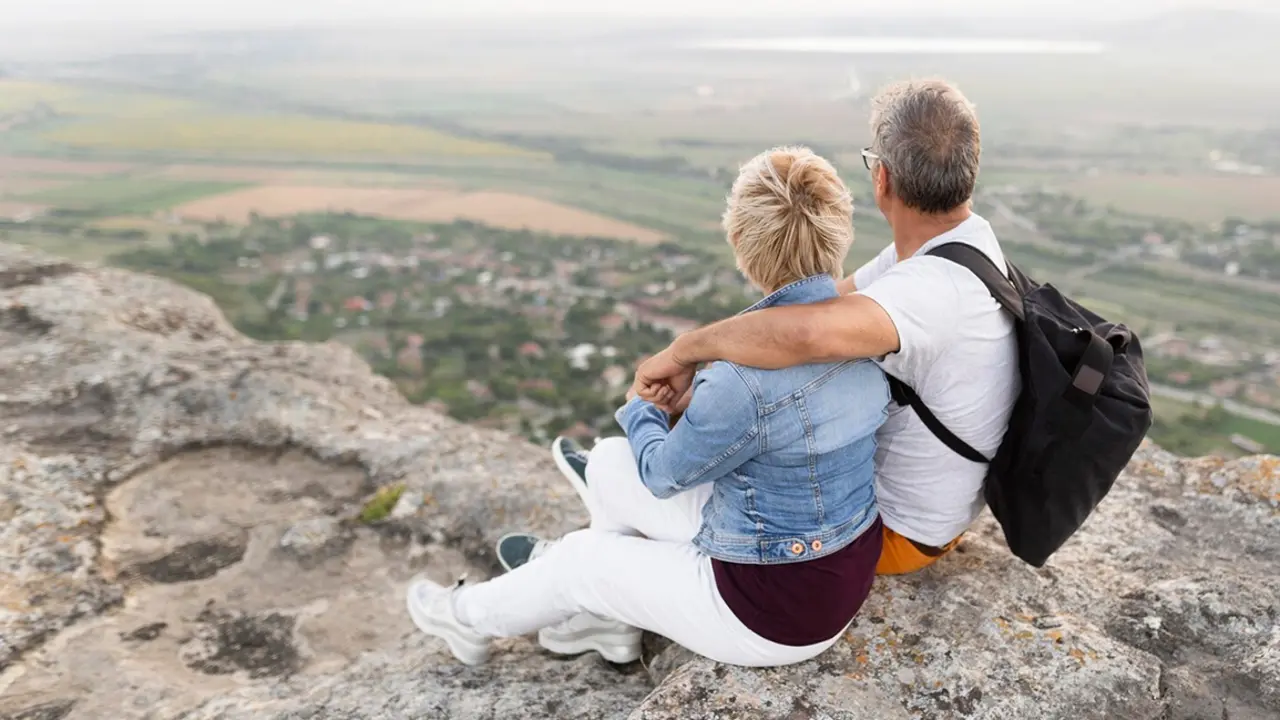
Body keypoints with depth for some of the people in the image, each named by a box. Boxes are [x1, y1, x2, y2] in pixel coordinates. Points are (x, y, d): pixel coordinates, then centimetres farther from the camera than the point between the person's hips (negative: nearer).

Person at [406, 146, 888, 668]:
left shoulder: (748, 381, -33)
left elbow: (663, 473, -13)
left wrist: (641, 407, 6)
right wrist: (700, 396, 2)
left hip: (778, 614, -7)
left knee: (583, 557, 13)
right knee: (608, 462, 13)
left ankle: (473, 620, 45)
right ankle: (604, 615, 39)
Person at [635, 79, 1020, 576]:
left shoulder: (933, 287, -37)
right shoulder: (959, 237, -6)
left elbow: (809, 332, -57)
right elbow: (834, 304, -1)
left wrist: (685, 350, -39)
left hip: (899, 530, -8)